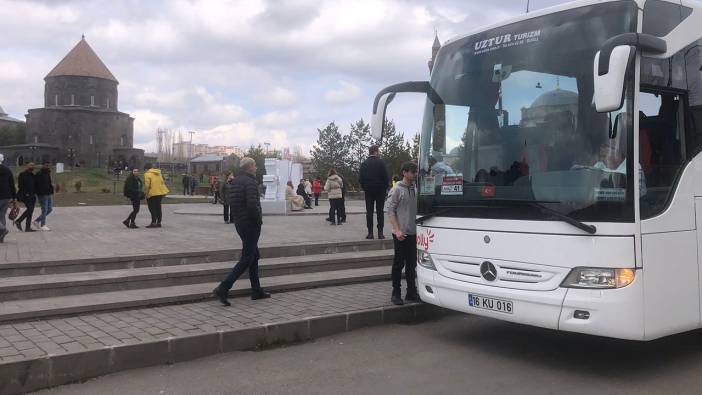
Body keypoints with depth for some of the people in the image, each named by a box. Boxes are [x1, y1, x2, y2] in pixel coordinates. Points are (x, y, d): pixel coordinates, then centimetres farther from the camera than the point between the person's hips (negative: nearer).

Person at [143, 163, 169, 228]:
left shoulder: (147, 174, -8)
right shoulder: (158, 173, 14)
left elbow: (147, 185, -16)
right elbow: (162, 182, 17)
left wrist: (146, 193, -6)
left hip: (152, 193, -7)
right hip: (160, 193, 7)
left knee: (152, 208, -3)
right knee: (158, 208, 12)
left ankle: (153, 222, -7)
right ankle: (159, 222, 15)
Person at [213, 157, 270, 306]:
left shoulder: (235, 181, 11)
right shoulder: (250, 182, -17)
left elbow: (231, 202, 17)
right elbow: (252, 204, -27)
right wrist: (259, 220, -13)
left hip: (239, 223, 10)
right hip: (251, 224, -10)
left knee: (254, 255, 17)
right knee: (246, 259, -5)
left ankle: (257, 291, 23)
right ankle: (223, 289, -11)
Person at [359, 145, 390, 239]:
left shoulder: (364, 164, 2)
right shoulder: (381, 162, -6)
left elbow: (361, 178, 2)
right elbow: (386, 177, -7)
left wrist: (364, 188, 12)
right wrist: (385, 187, 4)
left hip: (368, 190, 2)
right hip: (380, 190, -2)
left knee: (369, 212, 3)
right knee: (380, 211, 3)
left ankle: (370, 233, 0)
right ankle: (380, 233, 1)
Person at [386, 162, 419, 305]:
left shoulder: (415, 189, 10)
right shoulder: (397, 190, -8)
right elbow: (390, 211, -10)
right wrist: (397, 230, -18)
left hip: (413, 233, 6)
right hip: (401, 234, -6)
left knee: (412, 263, 10)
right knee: (399, 263, 0)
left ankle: (411, 291, 19)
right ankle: (396, 293, 9)